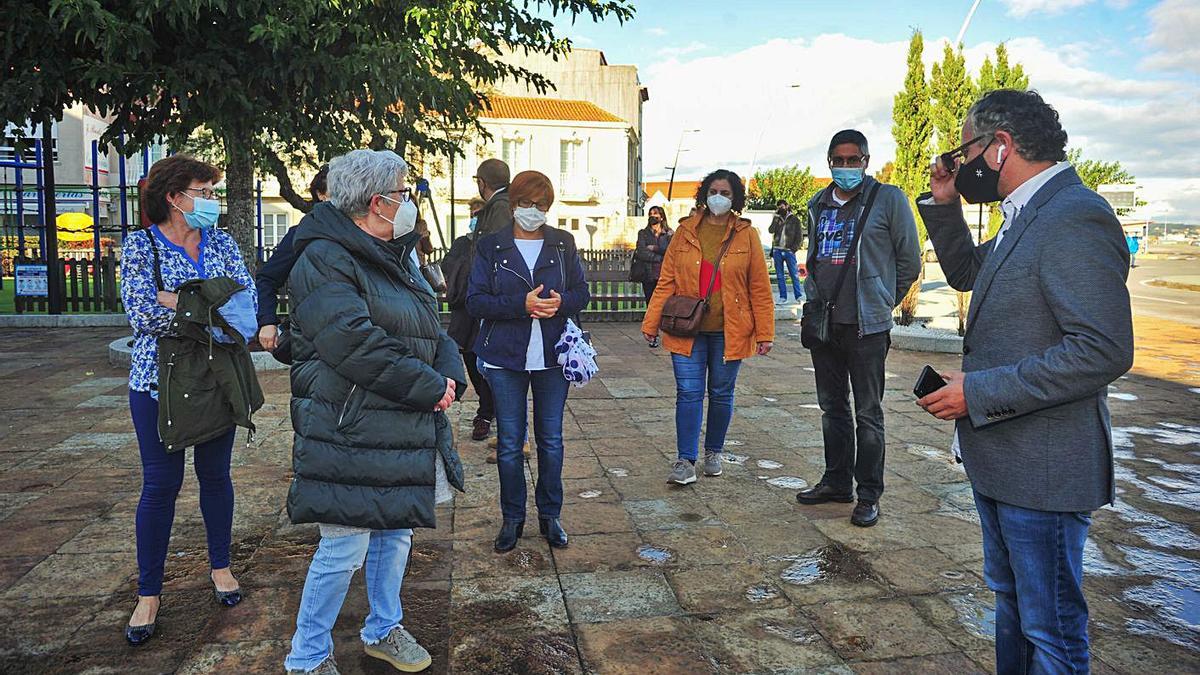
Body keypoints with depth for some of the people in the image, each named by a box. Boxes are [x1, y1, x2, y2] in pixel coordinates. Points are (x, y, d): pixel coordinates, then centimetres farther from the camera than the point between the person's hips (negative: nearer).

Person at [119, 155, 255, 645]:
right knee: (161, 484, 2)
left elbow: (250, 295, -6)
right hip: (160, 381, -3)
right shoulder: (140, 246, -4)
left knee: (215, 474, 12)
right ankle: (148, 594, 15)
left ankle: (220, 566, 30)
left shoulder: (221, 243, 6)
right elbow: (143, 314, -17)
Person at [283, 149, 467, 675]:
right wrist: (430, 389, -19)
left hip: (405, 430, 9)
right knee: (344, 547, 0)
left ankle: (384, 630, 39)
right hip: (350, 432, -9)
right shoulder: (324, 261, -15)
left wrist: (449, 374, -6)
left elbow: (432, 330, 15)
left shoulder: (396, 257, 15)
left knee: (396, 533, 19)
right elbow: (355, 345, -26)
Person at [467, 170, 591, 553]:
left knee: (551, 440, 10)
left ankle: (550, 515, 25)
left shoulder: (563, 244, 6)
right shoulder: (491, 247, 1)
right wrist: (522, 305, -19)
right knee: (509, 443, 6)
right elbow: (475, 302, -6)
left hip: (553, 356, 1)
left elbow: (581, 292, 7)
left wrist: (560, 302, -15)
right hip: (505, 359, -1)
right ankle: (512, 518, 22)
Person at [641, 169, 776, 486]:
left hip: (729, 332, 0)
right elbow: (666, 281, 5)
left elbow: (760, 288, 2)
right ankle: (685, 460, 3)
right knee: (688, 393, -3)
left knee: (721, 394, 11)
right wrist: (651, 323, 0)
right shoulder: (685, 231, 4)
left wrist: (764, 332, -2)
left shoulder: (746, 235, 2)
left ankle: (713, 453, 29)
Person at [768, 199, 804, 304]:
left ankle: (799, 296, 1)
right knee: (780, 276, 4)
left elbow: (799, 235, 4)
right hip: (777, 250, 3)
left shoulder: (794, 219, 6)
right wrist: (776, 218, -6)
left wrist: (795, 248, -7)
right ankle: (783, 297, 8)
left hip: (789, 251, -3)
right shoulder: (776, 219, 13)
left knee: (794, 274, -4)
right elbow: (770, 231, -3)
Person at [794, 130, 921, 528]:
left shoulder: (888, 199, -4)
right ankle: (836, 481, 27)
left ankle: (869, 495, 10)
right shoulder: (818, 205, 12)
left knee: (868, 413, 0)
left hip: (867, 325, -5)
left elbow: (909, 262, 1)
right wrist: (815, 297, 14)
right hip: (824, 323, 6)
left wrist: (881, 302, 6)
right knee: (832, 408, 14)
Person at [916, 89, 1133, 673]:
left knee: (1051, 628, 7)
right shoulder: (1026, 215, 10)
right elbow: (966, 273, 26)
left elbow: (1104, 350, -27)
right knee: (1010, 599, 25)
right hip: (998, 455, 10)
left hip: (1043, 470, -10)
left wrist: (978, 392, -24)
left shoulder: (1077, 217, -21)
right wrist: (943, 204, 10)